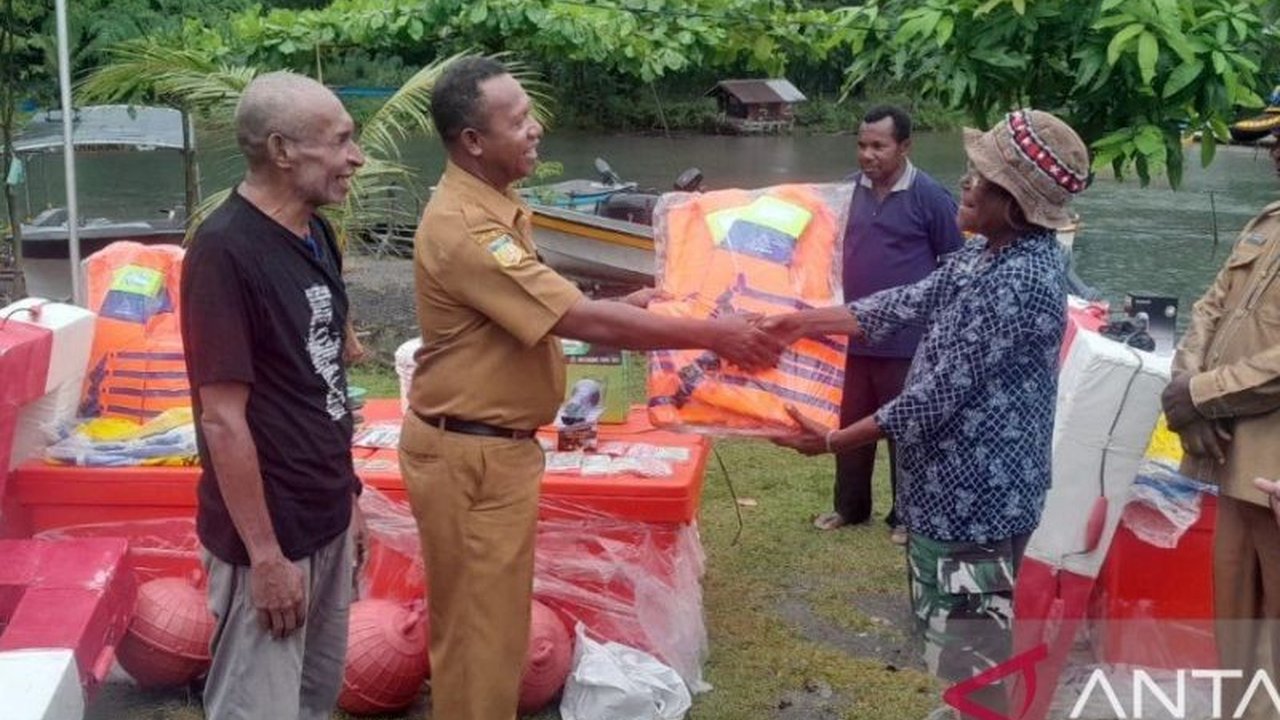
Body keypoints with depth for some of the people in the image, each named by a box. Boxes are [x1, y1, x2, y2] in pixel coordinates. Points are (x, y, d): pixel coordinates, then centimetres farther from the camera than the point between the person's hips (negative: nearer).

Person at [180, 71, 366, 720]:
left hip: (326, 520, 8)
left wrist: (346, 493, 15)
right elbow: (222, 419, -21)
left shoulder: (316, 235, 4)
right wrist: (264, 554, -19)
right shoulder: (225, 251, -21)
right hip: (269, 536, -8)